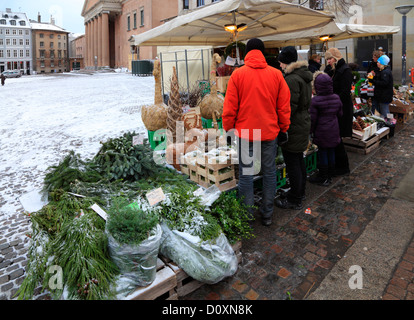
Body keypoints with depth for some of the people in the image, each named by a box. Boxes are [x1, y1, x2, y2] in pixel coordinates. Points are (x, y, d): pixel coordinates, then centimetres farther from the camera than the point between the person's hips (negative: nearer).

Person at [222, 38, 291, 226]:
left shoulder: (238, 74, -3)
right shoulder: (276, 74, 3)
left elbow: (229, 107, -4)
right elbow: (284, 106, 4)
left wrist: (228, 128, 6)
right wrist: (283, 128, 15)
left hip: (245, 132, -2)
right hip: (270, 132, 2)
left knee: (246, 174, 7)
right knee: (269, 173, 12)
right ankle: (267, 215, 24)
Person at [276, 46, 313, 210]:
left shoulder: (292, 79, -19)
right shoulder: (304, 76, 13)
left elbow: (289, 107, -23)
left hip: (293, 127, -10)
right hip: (304, 123, 10)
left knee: (292, 163, -1)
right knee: (299, 159, 19)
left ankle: (295, 200, 10)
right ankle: (300, 192, 34)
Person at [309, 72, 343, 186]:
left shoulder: (316, 100, -16)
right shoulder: (336, 98, 2)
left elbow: (313, 118, -13)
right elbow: (340, 114, 12)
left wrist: (311, 131, -2)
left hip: (322, 132, -6)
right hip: (334, 131, 6)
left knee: (322, 153, 3)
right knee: (331, 152, 13)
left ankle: (323, 178, 12)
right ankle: (330, 176, 26)